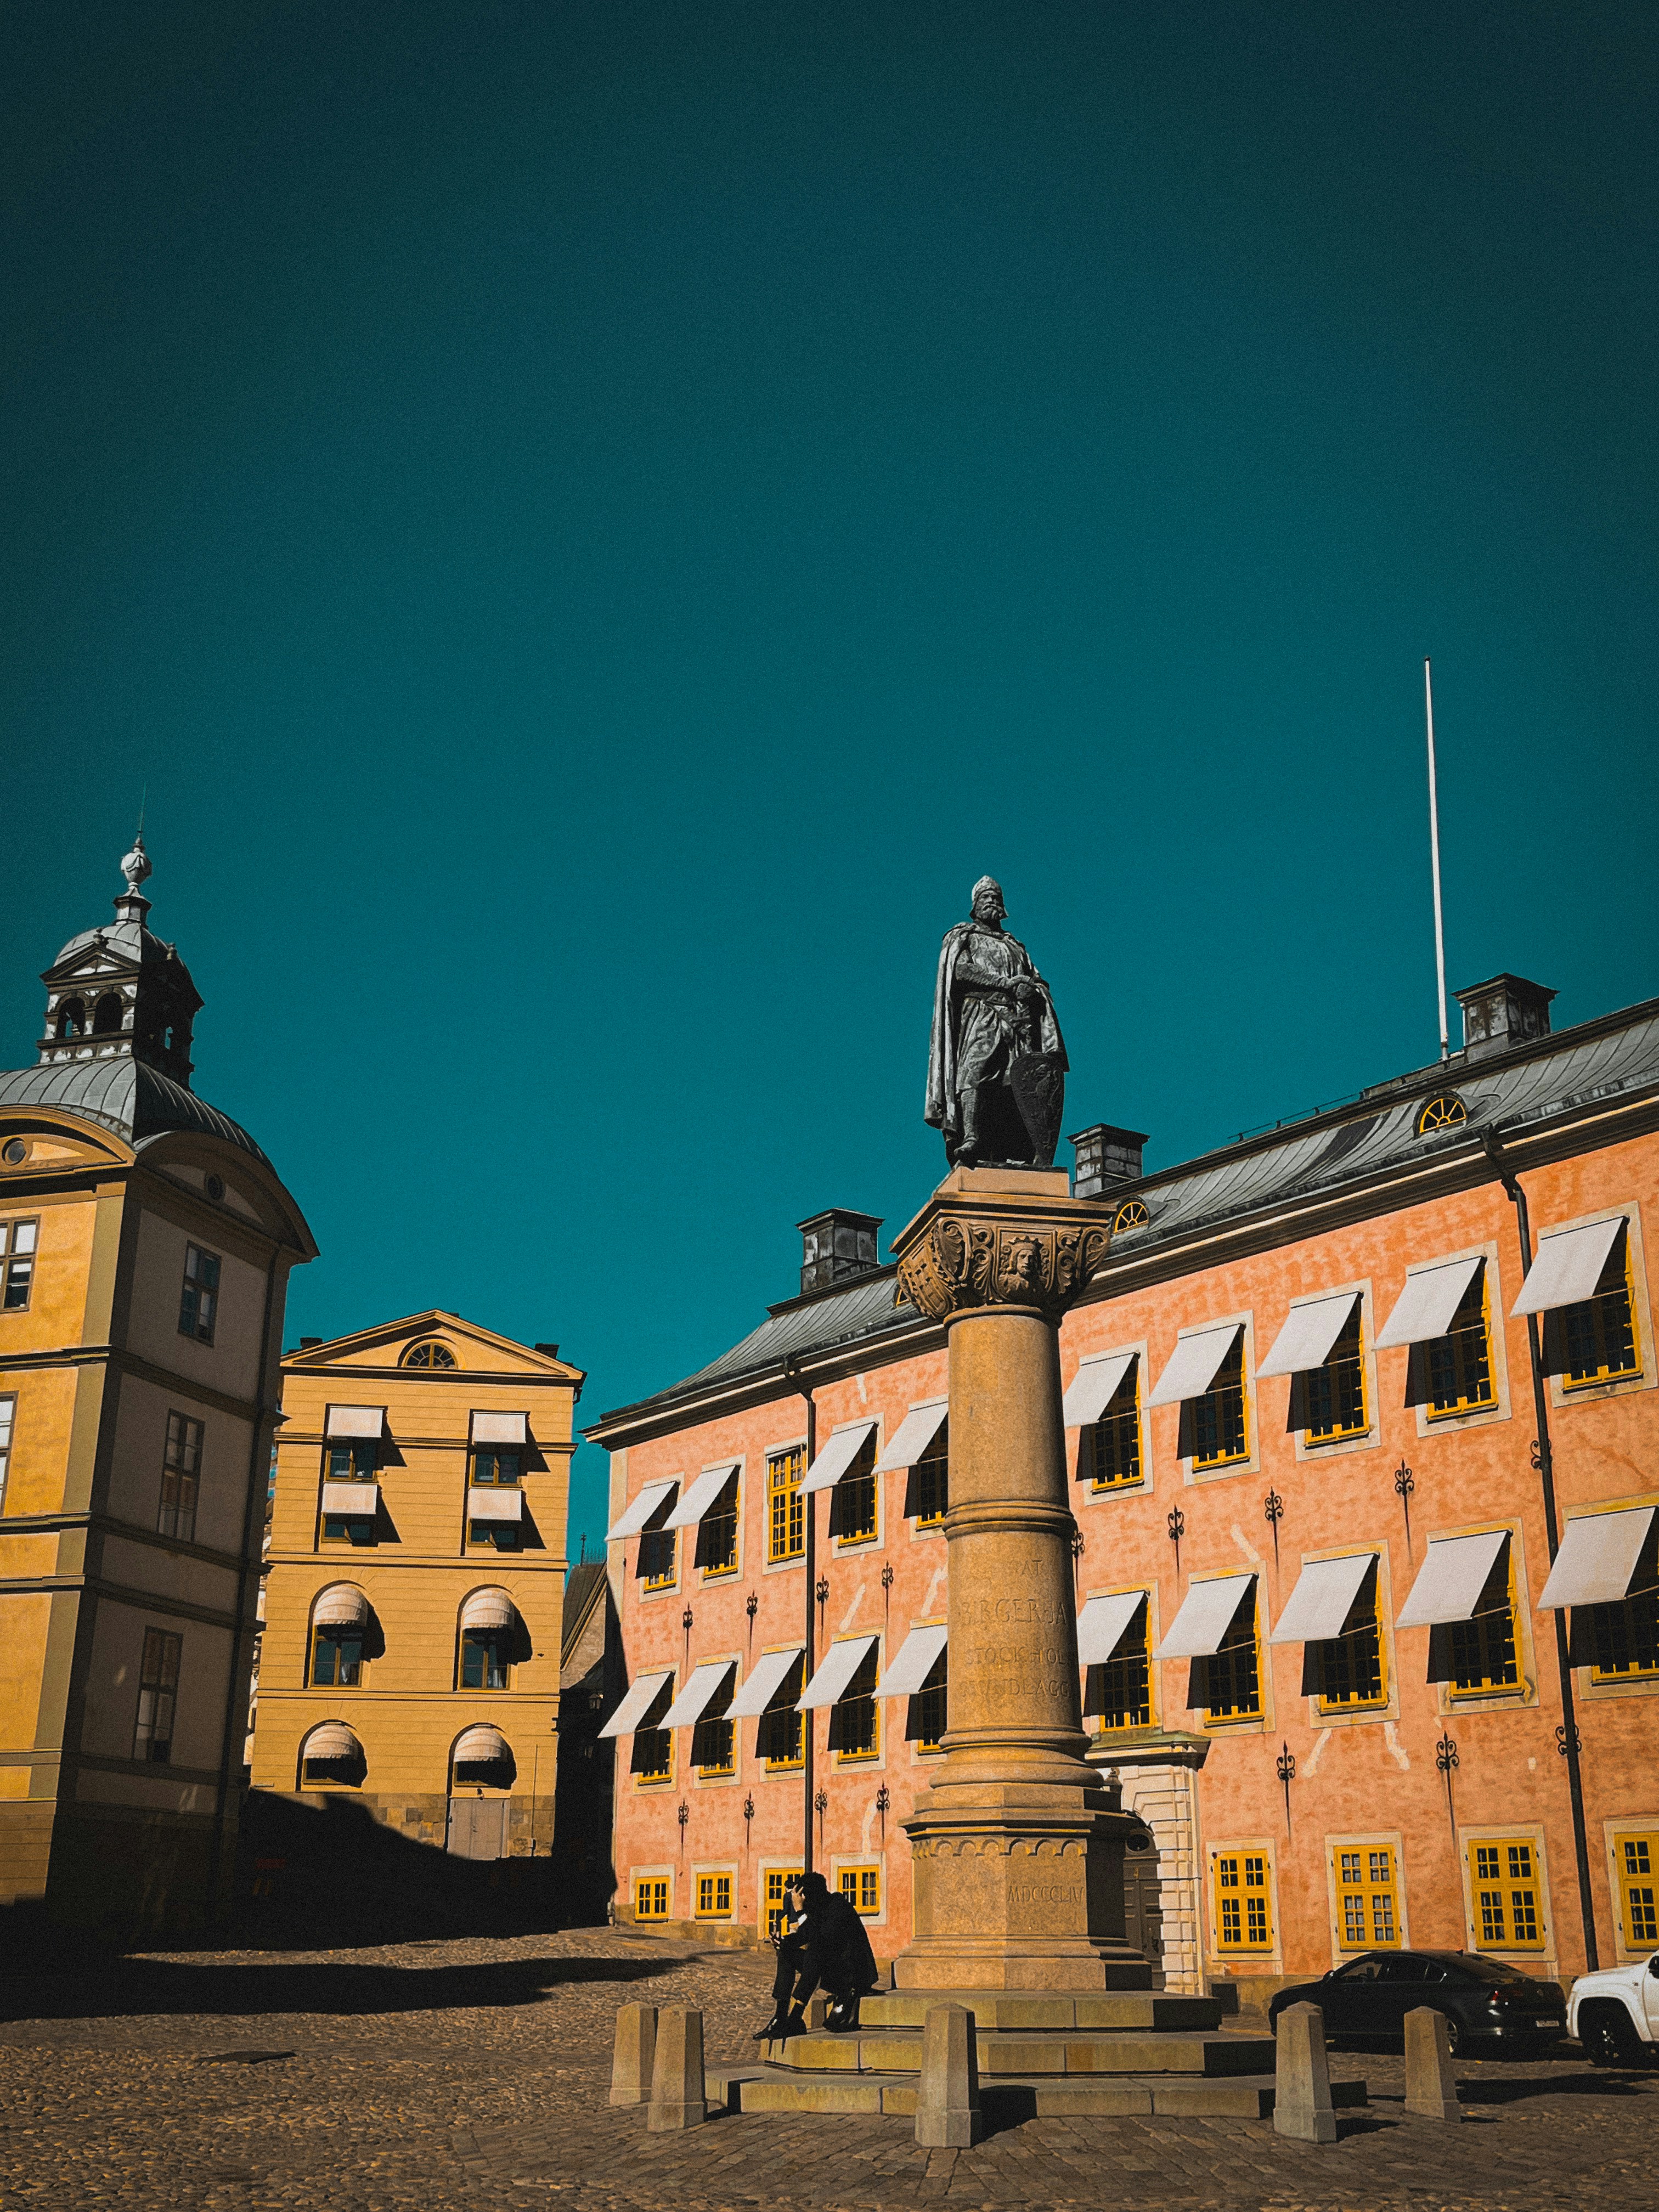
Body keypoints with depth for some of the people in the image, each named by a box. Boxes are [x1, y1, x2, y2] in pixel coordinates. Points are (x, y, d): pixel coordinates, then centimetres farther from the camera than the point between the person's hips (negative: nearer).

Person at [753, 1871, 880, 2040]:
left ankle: (794, 2020, -30)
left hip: (856, 1971, -9)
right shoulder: (817, 1908, 2)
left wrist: (800, 1911, -30)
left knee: (815, 1952, -32)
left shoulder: (839, 1907, -22)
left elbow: (818, 1940, -32)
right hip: (830, 1965, 9)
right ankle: (780, 2018, -11)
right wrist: (783, 1941, -10)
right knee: (786, 1953, -2)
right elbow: (802, 1936, 10)